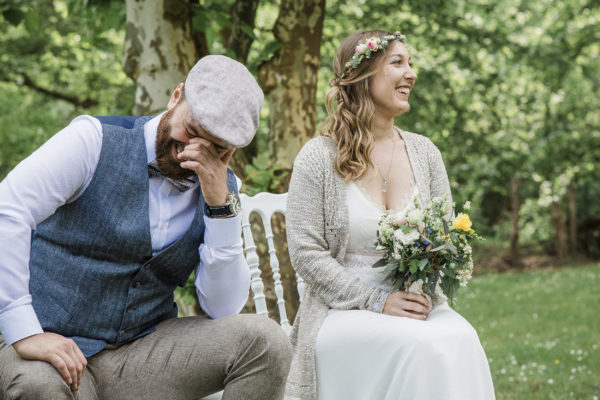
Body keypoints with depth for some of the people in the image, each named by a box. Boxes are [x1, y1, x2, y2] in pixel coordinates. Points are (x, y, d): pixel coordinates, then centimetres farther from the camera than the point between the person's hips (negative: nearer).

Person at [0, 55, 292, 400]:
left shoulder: (221, 188, 5)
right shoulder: (95, 141, -8)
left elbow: (223, 308, -2)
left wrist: (220, 203, -12)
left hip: (140, 351, 4)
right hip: (52, 346, -4)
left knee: (265, 340, -16)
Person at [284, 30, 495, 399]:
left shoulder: (424, 151, 10)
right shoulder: (318, 157, -3)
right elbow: (306, 253, -7)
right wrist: (376, 302, -16)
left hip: (417, 304, 4)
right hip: (344, 311, -4)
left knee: (461, 339, -28)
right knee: (422, 346, -32)